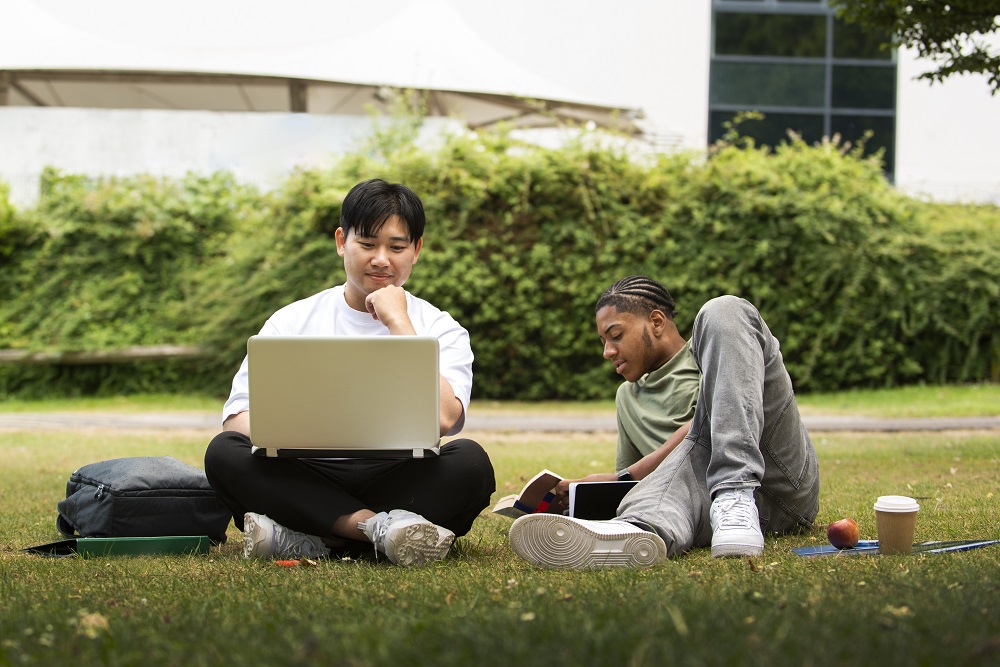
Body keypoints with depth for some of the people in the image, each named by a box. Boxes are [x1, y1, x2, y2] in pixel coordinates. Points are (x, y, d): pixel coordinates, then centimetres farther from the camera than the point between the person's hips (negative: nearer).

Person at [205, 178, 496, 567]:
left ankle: (310, 541, -34)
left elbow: (444, 419, -11)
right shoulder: (291, 323, 13)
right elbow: (238, 415, 3)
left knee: (470, 461, -31)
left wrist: (398, 322, -7)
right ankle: (381, 527, -33)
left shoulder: (442, 331, 9)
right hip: (309, 485, 1)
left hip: (400, 483, -1)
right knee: (224, 452, -26)